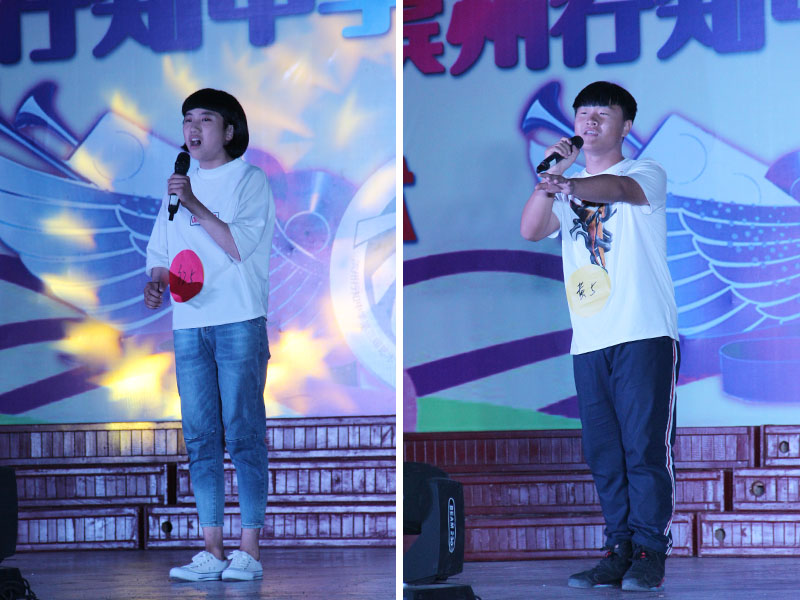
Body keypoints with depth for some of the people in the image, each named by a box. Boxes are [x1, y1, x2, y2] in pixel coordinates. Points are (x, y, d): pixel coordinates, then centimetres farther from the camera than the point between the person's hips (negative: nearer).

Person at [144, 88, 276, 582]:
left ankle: (249, 550, -5)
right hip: (189, 323, 5)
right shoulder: (179, 185, 18)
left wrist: (195, 206, -16)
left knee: (243, 432, -7)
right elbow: (161, 254, 20)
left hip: (240, 322, -5)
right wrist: (156, 282, -1)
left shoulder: (250, 180, 2)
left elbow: (242, 246, -11)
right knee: (201, 436, 2)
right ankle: (211, 550, 4)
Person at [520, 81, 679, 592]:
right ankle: (620, 552, 9)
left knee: (645, 448, -9)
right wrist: (550, 176, -10)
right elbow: (531, 230, 3)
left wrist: (570, 185, -40)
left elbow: (620, 189, -20)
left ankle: (651, 552, -5)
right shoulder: (571, 191, 20)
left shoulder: (647, 172, 4)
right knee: (603, 455, 4)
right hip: (589, 341, 5)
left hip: (646, 336, -5)